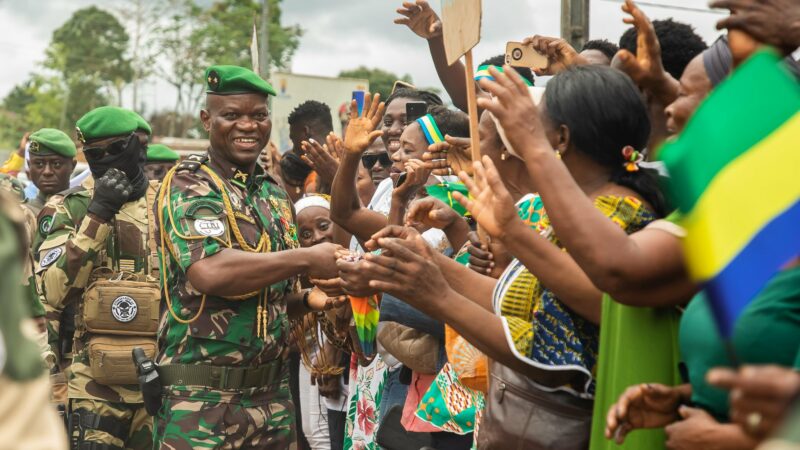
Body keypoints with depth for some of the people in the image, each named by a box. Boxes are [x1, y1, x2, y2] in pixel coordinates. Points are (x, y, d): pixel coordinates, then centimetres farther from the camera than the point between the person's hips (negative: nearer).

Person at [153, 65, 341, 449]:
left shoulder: (276, 195, 12)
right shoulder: (188, 184, -9)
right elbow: (209, 271, -26)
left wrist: (311, 299, -1)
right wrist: (308, 259, -20)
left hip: (273, 394, 7)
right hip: (201, 399, -6)